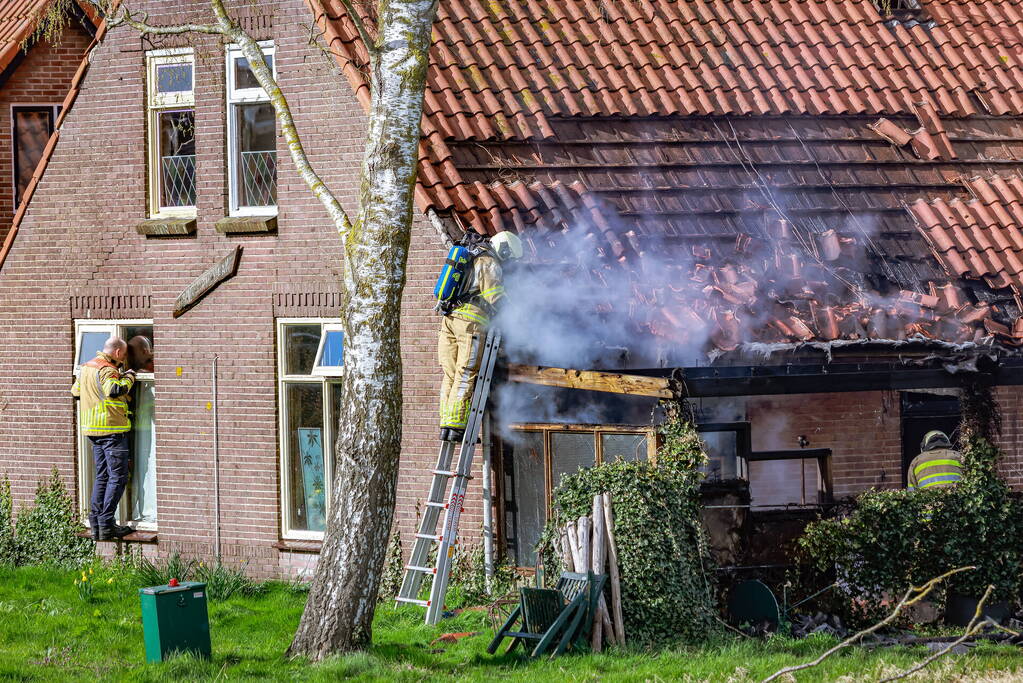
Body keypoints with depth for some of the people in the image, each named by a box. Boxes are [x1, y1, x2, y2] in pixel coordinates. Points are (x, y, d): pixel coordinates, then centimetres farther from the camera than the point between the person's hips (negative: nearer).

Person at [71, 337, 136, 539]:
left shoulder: (86, 368, 14)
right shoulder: (107, 370, -14)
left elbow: (75, 391, 22)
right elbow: (115, 390, -31)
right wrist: (128, 377, -15)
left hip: (93, 429, 9)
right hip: (111, 428, -9)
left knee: (102, 476, 15)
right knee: (118, 477, -5)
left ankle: (96, 524, 13)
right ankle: (106, 524, -10)